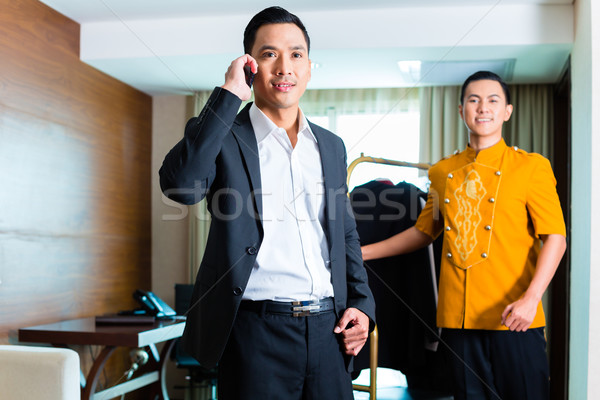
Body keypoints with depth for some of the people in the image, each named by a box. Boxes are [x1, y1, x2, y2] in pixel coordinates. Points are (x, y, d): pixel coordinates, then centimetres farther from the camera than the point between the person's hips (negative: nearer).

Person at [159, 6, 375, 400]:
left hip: (327, 327, 5)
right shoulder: (223, 135, 0)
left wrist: (361, 304, 7)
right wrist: (228, 96, -17)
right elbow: (181, 185, -21)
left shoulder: (331, 146, 15)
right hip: (257, 328, -4)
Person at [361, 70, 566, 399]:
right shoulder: (442, 172, 12)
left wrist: (530, 299, -19)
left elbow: (555, 238, -5)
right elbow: (423, 231, 23)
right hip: (457, 317, 4)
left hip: (513, 318, -3)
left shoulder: (532, 167, 0)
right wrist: (360, 252, 18)